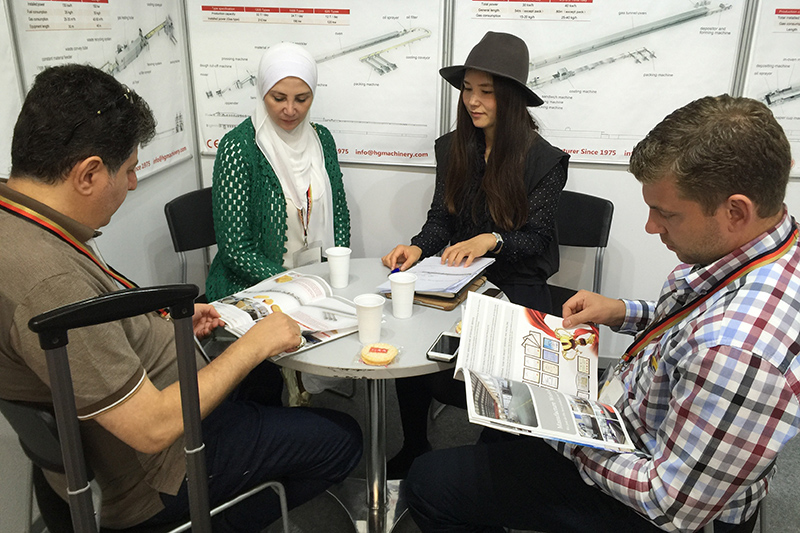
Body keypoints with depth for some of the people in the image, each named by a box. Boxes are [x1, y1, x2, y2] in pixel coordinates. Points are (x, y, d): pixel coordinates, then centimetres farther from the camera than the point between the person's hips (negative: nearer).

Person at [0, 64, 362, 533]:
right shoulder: (49, 280, -36)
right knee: (341, 439, 2)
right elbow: (153, 428, -32)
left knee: (265, 378, 30)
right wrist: (254, 344, -21)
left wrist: (167, 325, 6)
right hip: (146, 479, -9)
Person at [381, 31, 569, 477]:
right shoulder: (452, 148, 7)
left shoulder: (546, 160, -7)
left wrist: (492, 240, -27)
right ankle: (414, 449, 3)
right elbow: (440, 219, 7)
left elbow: (534, 239, -7)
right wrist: (418, 248, -14)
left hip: (516, 286, -4)